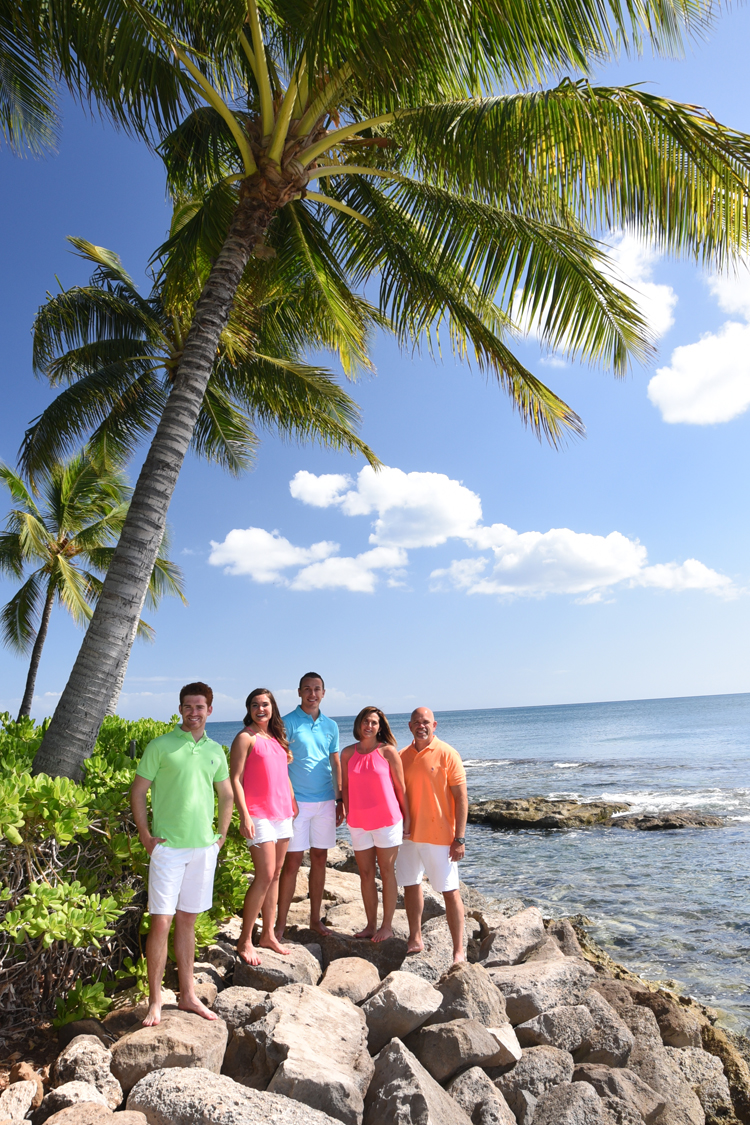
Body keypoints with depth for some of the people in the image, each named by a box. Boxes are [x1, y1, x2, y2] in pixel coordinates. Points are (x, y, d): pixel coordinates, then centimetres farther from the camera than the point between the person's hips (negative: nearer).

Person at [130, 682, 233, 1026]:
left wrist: (221, 835, 11)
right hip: (168, 847, -4)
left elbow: (226, 796, 17)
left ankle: (187, 995, 26)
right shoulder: (160, 746, -6)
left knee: (187, 920, 15)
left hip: (203, 848, 4)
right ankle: (155, 1000, 17)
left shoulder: (215, 750, 7)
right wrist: (145, 835, -7)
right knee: (161, 922, -1)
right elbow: (138, 792, -2)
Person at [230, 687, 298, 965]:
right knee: (265, 875, -8)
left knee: (275, 874, 11)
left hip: (282, 813, 7)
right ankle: (245, 940, 6)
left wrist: (294, 803, 17)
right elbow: (235, 779, -11)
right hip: (259, 814, -7)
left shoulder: (277, 737, 13)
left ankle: (268, 934, 22)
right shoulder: (245, 738, -7)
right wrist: (244, 816, -17)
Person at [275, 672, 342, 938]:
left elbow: (336, 764, 13)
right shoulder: (287, 723, -6)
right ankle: (280, 924, 11)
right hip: (297, 803, -4)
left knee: (320, 859, 11)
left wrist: (340, 800, 10)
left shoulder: (331, 726, 8)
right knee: (292, 862, -1)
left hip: (326, 802, 4)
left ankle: (315, 918, 24)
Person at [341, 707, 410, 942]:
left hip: (387, 820, -3)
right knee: (365, 874, 11)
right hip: (359, 822, 3)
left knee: (387, 872, 7)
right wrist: (348, 814, 5)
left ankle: (387, 926, 19)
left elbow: (400, 787, -4)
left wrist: (407, 818, -2)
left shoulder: (388, 751, -8)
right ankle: (370, 925, 24)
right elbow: (345, 787, 8)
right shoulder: (348, 753, 0)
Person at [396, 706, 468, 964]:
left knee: (450, 891, 3)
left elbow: (461, 798, -10)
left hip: (439, 836, -5)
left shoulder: (447, 754, -10)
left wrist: (459, 838, -14)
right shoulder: (403, 756, 5)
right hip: (409, 834, 5)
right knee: (410, 886, 14)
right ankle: (415, 940, 30)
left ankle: (458, 951, 14)